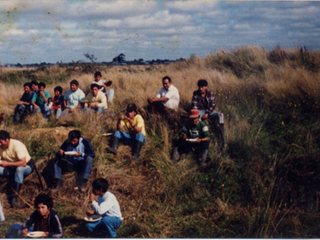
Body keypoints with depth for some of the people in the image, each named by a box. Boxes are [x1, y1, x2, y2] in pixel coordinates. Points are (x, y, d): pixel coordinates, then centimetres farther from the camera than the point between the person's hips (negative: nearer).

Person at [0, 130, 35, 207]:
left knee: (19, 169, -41)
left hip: (27, 166, -6)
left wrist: (7, 164, -28)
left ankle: (15, 196, -36)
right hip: (12, 169, 6)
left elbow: (23, 163, -32)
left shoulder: (17, 145, -26)